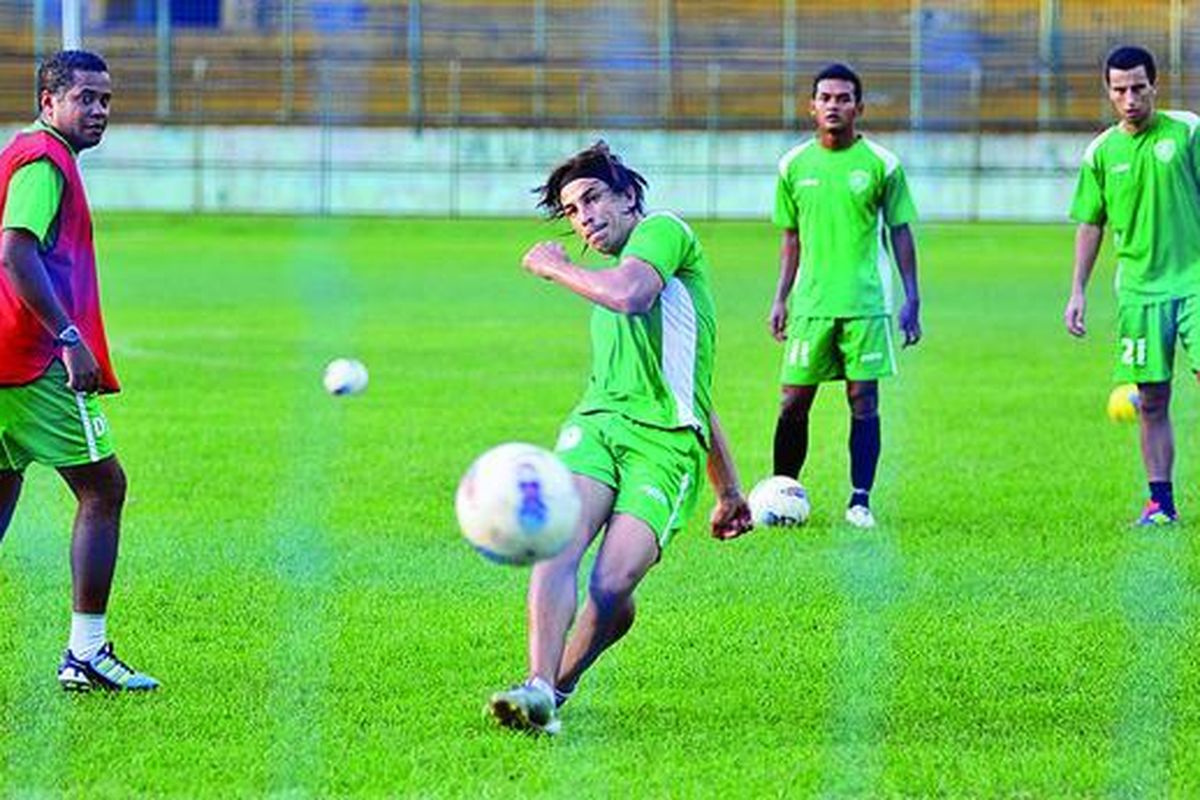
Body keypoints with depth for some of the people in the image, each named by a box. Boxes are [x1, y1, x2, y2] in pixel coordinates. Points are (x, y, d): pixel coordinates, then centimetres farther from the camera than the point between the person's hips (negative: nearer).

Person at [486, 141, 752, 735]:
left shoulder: (664, 231, 7)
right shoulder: (607, 283, 32)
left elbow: (629, 295, -17)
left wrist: (554, 267, 2)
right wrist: (729, 489, 38)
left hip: (665, 442, -6)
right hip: (596, 421, 7)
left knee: (612, 587, -21)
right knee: (559, 542, -24)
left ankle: (560, 685, 3)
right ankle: (538, 688, -35)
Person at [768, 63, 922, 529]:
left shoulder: (881, 165, 0)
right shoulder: (794, 166, 7)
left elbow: (900, 232, 4)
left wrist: (912, 299, 0)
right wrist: (781, 298, 12)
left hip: (866, 301, -2)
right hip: (810, 301, 2)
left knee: (864, 400, -3)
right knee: (794, 400, 1)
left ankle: (860, 500, 2)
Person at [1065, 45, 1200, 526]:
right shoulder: (1100, 153, 7)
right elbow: (1091, 224, 14)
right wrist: (1077, 292, 10)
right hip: (1140, 288, 2)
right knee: (1151, 400, 3)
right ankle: (1161, 501, 10)